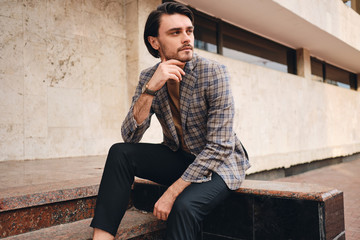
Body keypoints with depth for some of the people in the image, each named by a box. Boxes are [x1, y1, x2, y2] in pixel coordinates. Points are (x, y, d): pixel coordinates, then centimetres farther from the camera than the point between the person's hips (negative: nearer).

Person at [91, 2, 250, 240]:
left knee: (184, 205, -34)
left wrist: (173, 191, -23)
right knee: (120, 153, -17)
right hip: (179, 158, 4)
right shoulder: (148, 77, -4)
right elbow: (130, 137, -12)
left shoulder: (213, 73, -17)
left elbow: (220, 146, -21)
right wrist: (150, 89, -28)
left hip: (219, 163, -4)